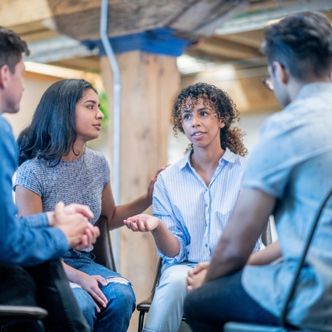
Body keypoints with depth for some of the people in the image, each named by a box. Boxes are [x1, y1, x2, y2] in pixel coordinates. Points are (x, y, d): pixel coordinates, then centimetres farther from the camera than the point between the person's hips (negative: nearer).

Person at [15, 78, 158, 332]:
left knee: (122, 295, -27)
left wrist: (148, 199, 7)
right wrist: (79, 278, -24)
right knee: (81, 305, -35)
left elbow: (110, 217, 23)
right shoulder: (33, 171, -12)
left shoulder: (98, 164, 5)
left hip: (83, 261, 5)